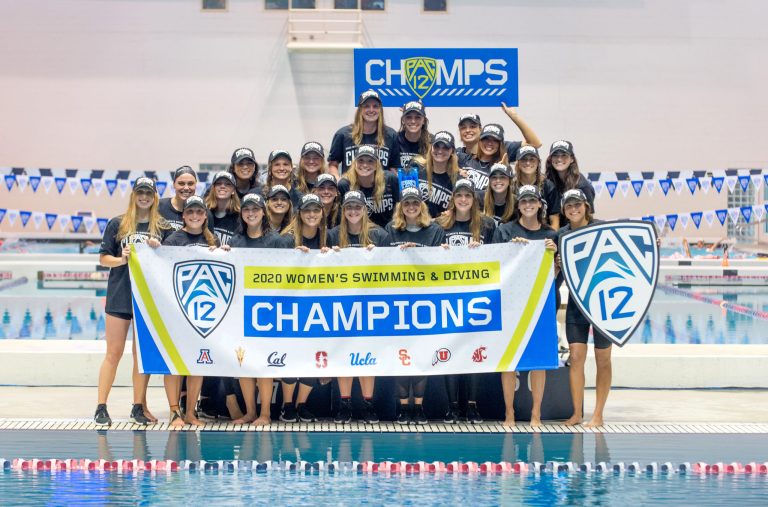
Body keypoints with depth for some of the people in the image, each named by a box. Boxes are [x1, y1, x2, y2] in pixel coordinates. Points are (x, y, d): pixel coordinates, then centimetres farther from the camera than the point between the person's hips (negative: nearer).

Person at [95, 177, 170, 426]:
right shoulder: (117, 224, 5)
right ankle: (101, 407, 5)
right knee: (114, 352, 0)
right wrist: (121, 260, -13)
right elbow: (103, 257, 5)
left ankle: (139, 407, 13)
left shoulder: (163, 228, 7)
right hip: (119, 295, -1)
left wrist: (159, 250, -9)